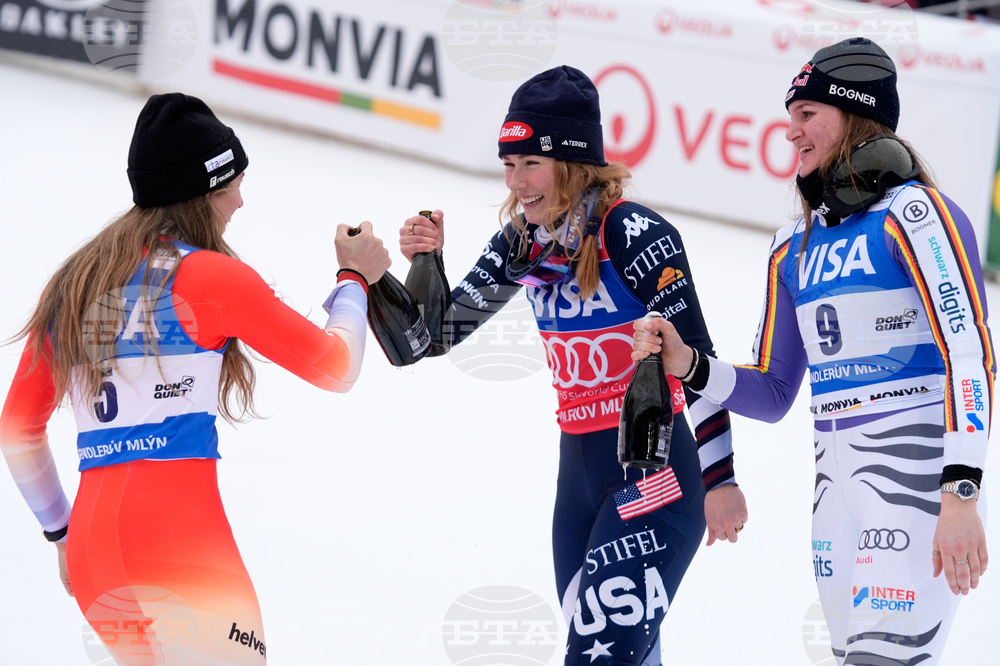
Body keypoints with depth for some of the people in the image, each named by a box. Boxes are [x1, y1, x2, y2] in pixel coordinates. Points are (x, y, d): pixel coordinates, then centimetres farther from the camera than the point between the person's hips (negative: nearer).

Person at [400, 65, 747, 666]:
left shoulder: (634, 236, -16)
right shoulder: (525, 242, 5)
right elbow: (442, 330, 10)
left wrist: (721, 480, -16)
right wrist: (425, 260, -9)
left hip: (657, 466, -8)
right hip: (580, 470, 8)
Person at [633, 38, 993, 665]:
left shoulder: (912, 212, -7)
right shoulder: (795, 248, 16)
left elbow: (971, 354, -16)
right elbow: (772, 395, 21)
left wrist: (960, 497, -25)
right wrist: (690, 366, 2)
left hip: (922, 479, -8)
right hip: (838, 485, 8)